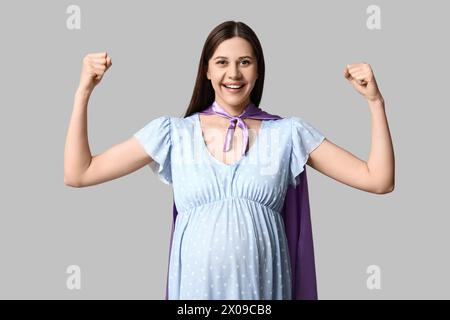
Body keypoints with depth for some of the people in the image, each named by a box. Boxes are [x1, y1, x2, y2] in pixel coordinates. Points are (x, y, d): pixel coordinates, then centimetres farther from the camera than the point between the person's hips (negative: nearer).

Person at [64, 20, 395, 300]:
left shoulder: (288, 132, 1)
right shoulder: (173, 132, 2)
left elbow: (378, 180, -1)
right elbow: (78, 174, 0)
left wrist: (375, 101, -9)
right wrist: (83, 92, -5)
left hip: (261, 286, 0)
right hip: (195, 286, 0)